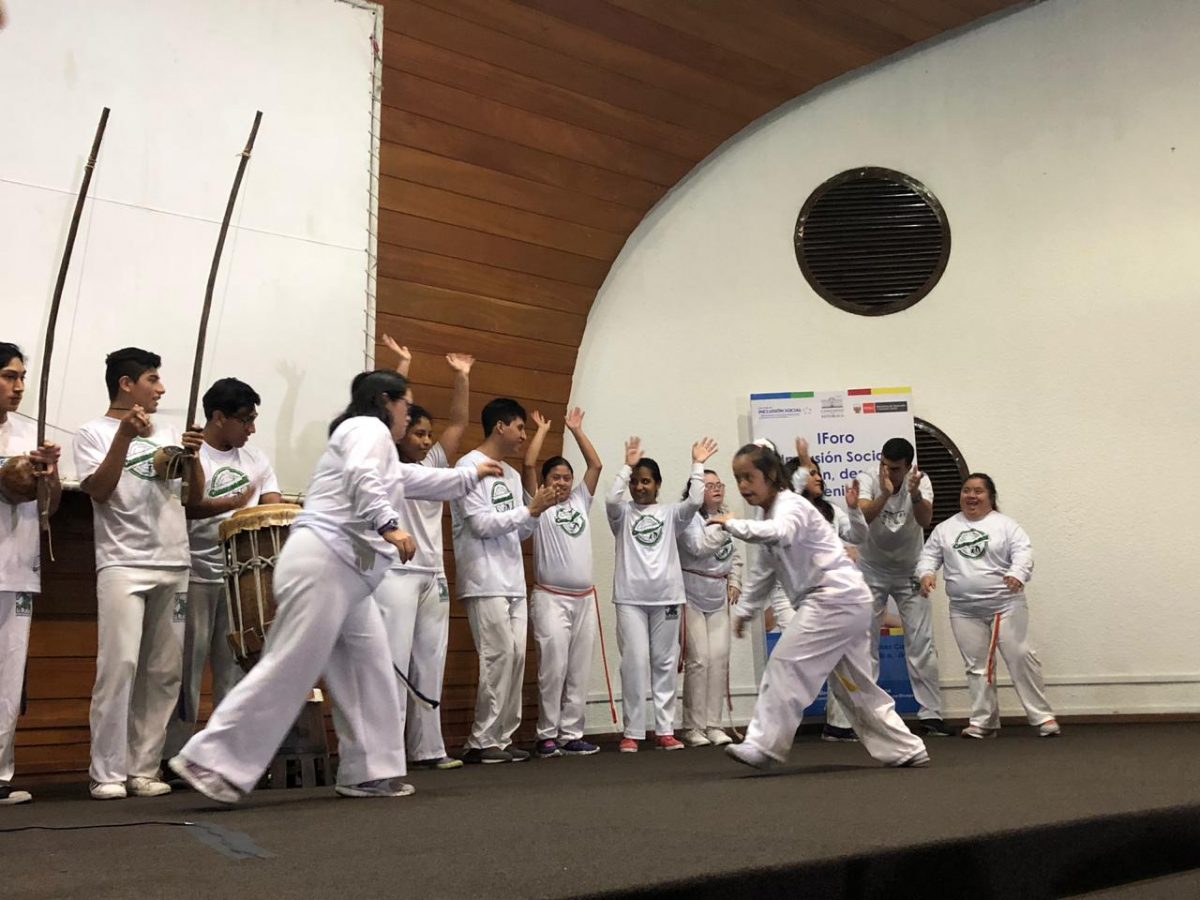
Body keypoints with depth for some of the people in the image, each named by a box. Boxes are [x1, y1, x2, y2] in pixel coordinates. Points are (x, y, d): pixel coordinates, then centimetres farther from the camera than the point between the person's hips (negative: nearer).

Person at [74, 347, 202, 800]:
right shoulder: (95, 433, 4)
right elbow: (99, 491, -10)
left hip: (173, 565, 5)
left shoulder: (167, 433, 16)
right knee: (120, 665, -12)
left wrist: (192, 458, -4)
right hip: (123, 565, -5)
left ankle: (144, 768, 12)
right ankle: (107, 773, -3)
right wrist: (125, 434, -17)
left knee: (164, 671, 4)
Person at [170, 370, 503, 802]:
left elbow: (419, 479, 44)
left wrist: (472, 474, 54)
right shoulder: (368, 428, 1)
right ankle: (211, 760, -9)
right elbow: (362, 479, -19)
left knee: (370, 670, 6)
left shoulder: (380, 450, 30)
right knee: (289, 669, -13)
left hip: (346, 573, 11)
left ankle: (368, 772, 8)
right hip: (324, 563, -11)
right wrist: (389, 525, -29)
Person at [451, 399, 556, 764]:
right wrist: (530, 510, -12)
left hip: (514, 582, 8)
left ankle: (501, 738, 12)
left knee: (516, 656, 6)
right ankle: (481, 742, 0)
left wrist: (536, 515, 1)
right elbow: (481, 524, -14)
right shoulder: (470, 466, -7)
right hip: (486, 582, -8)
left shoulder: (512, 475, 17)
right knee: (500, 656, -9)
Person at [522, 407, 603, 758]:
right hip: (551, 598, -5)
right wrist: (542, 430, 5)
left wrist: (576, 430, 14)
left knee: (579, 672, 5)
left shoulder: (580, 502, 16)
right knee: (553, 669, -10)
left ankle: (571, 735, 11)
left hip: (584, 598, 5)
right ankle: (547, 736, 0)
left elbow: (596, 465, 12)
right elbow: (528, 465, -7)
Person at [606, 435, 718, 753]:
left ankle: (665, 730, 14)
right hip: (631, 598, -1)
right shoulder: (623, 513, 8)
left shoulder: (669, 513, 10)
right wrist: (627, 465, -10)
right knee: (634, 662, -5)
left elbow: (694, 502, -7)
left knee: (665, 664, 6)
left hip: (666, 597, 2)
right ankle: (632, 732, 2)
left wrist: (697, 465, -5)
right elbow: (612, 500, -14)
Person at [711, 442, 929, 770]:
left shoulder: (791, 506, -12)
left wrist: (733, 524, -31)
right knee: (853, 684, 15)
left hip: (837, 597, -10)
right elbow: (762, 571, 25)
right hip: (846, 602, 10)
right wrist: (744, 609, 25)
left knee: (786, 665, -14)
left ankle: (763, 745, -13)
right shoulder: (772, 518, 17)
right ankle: (905, 749, 22)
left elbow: (779, 534, -37)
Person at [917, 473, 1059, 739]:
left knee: (1021, 657, -6)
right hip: (964, 610, 3)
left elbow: (1023, 552, -11)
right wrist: (926, 574, -15)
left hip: (1006, 605, -3)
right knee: (977, 666, 8)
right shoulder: (945, 529, 9)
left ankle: (1042, 716, 6)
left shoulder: (1005, 525, 0)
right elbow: (929, 556, 7)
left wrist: (1017, 574, -32)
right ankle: (984, 721, 16)